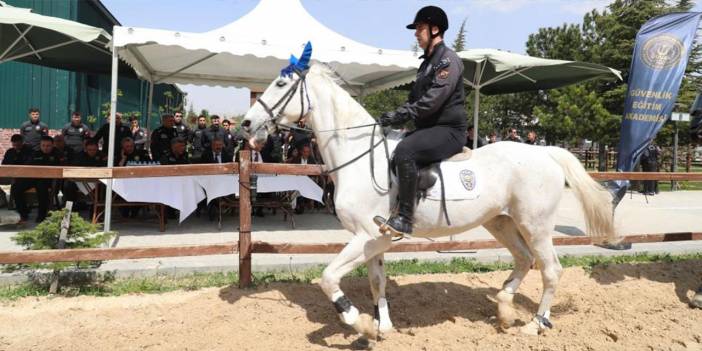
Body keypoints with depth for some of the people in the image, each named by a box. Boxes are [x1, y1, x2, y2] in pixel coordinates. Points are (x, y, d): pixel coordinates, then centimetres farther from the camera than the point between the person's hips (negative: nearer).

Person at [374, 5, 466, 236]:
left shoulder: (447, 59, -9)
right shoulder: (428, 62, 20)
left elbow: (432, 101, -20)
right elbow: (415, 98, 19)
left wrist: (400, 115, -21)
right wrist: (394, 117, 2)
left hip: (448, 130, -10)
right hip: (429, 128, 10)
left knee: (404, 151, -32)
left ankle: (404, 219, -31)